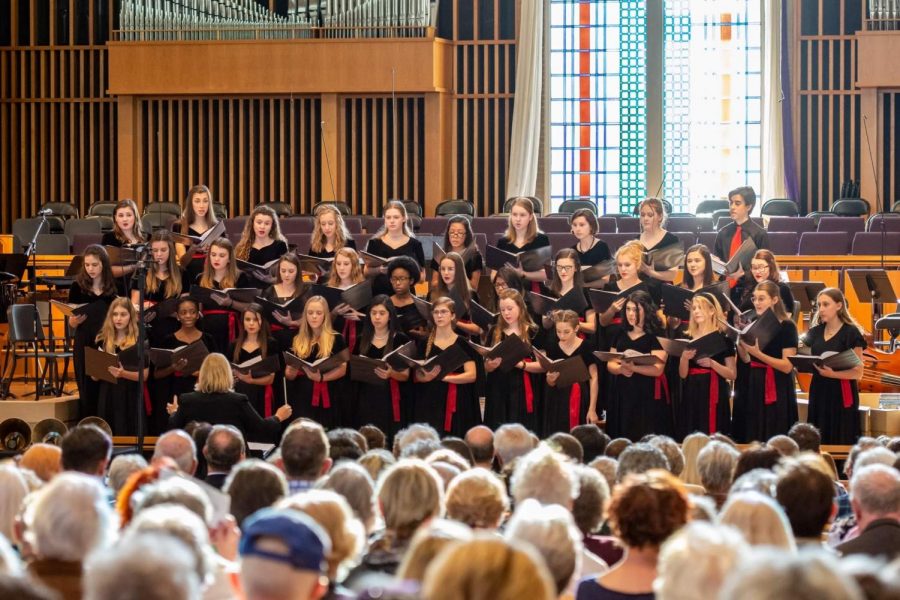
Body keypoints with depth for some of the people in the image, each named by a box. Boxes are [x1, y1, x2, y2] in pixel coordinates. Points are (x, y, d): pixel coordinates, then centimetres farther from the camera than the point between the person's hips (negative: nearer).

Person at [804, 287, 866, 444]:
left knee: (840, 443, -5)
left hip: (842, 395, -5)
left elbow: (858, 372, -11)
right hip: (818, 393, 5)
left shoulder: (851, 333, -8)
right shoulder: (815, 332, 9)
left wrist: (832, 373, -25)